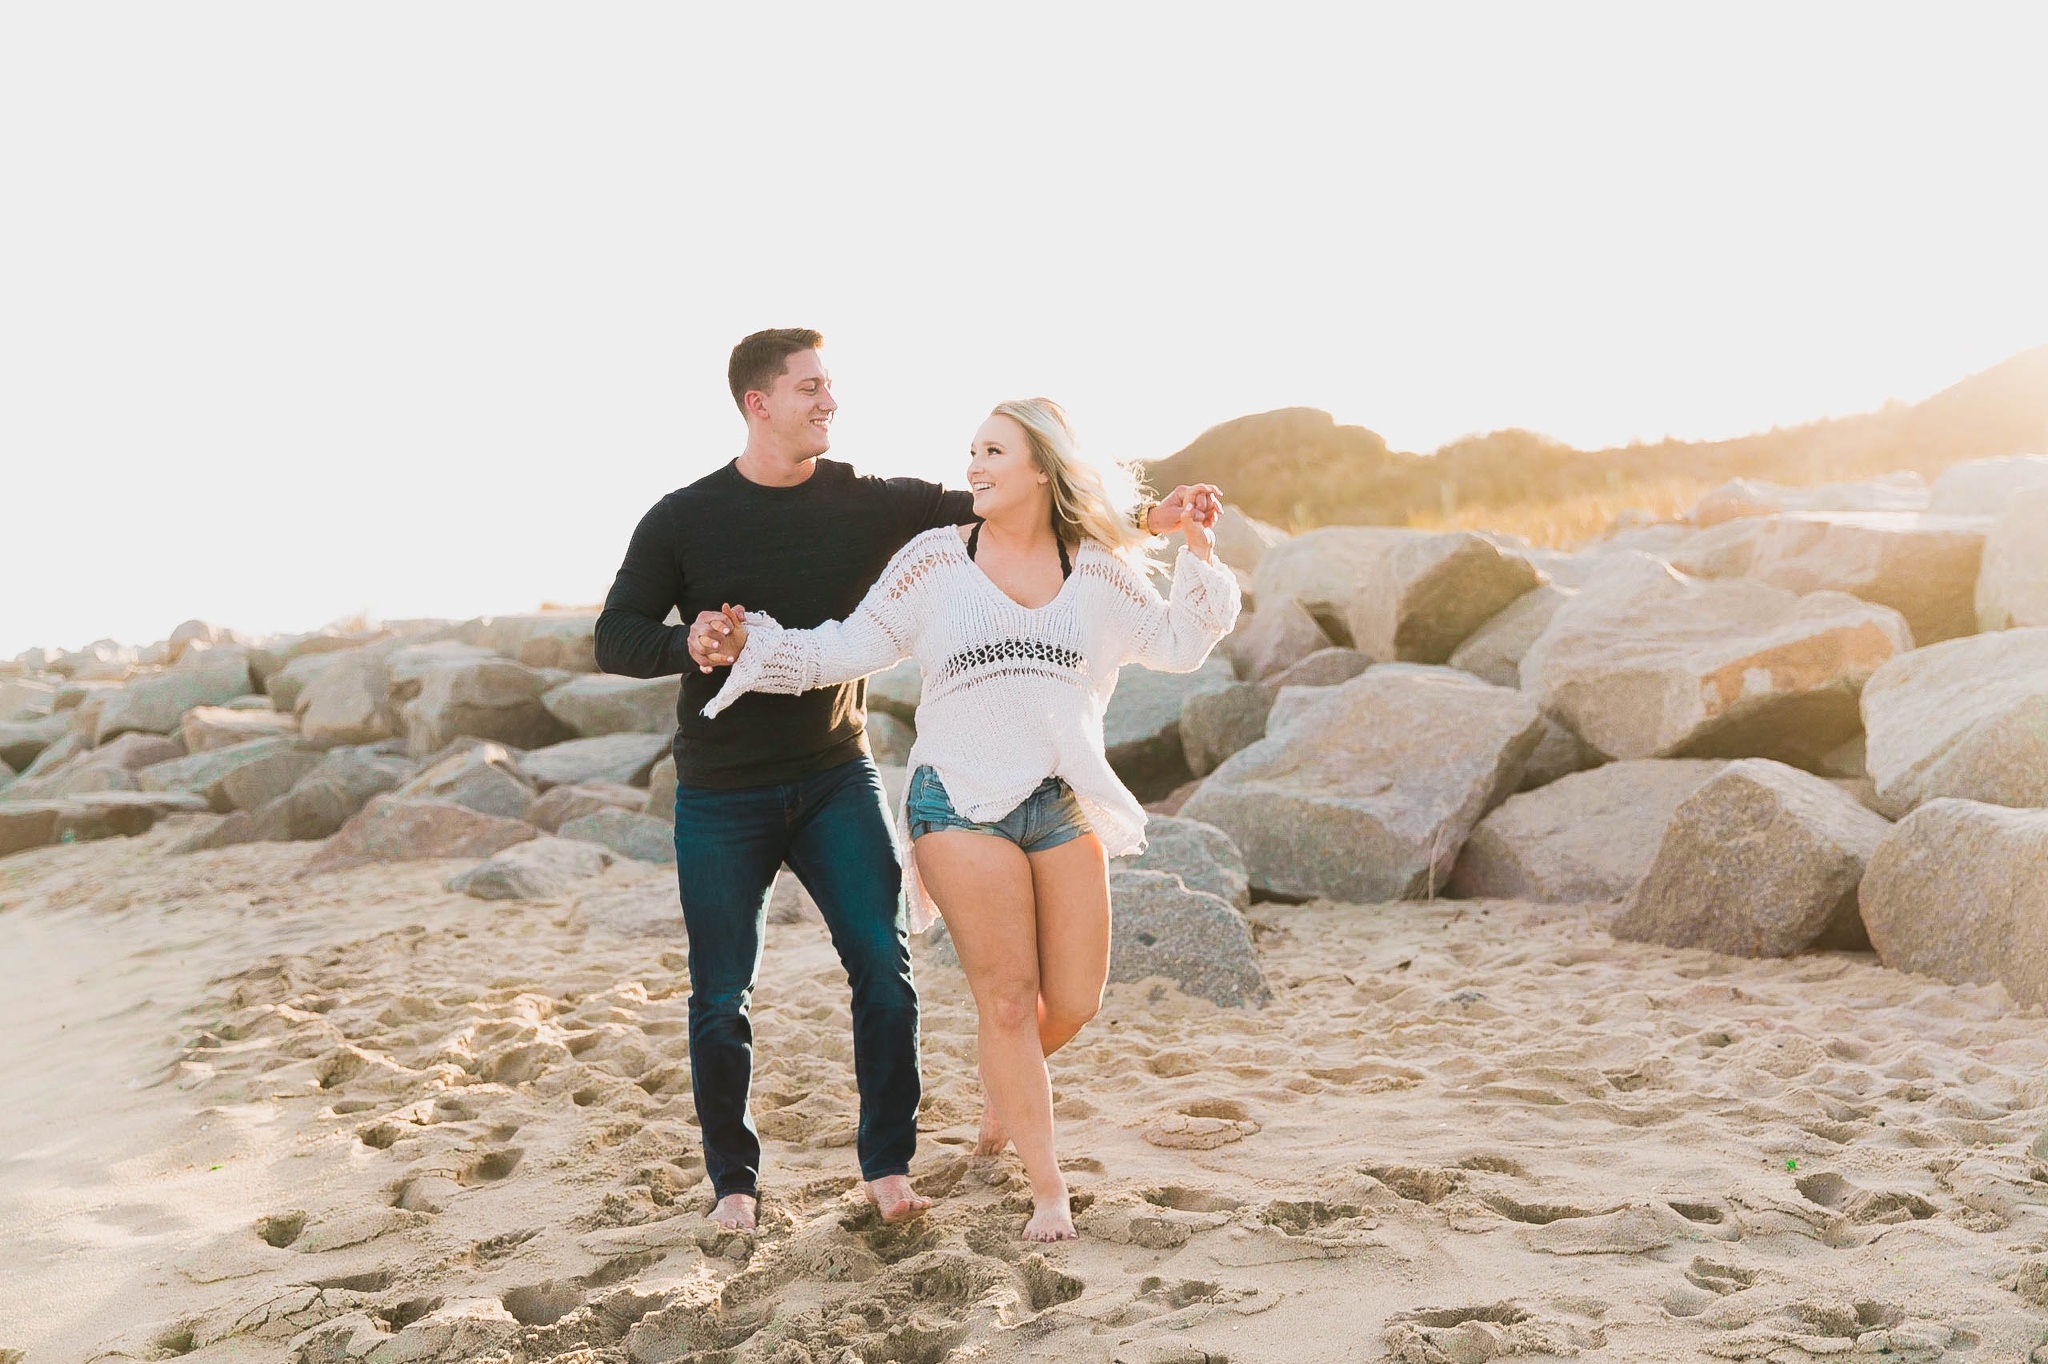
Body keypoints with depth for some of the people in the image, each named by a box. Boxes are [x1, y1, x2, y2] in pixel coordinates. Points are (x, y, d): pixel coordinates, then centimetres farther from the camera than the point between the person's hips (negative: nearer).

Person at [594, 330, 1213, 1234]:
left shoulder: (867, 504, 0)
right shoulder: (682, 520, -3)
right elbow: (615, 639, -2)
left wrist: (1137, 516, -8)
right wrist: (687, 643, -24)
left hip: (836, 777, 2)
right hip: (722, 794, -1)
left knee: (883, 964, -6)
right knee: (721, 997, 4)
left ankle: (887, 1165, 11)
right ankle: (732, 1179, 22)